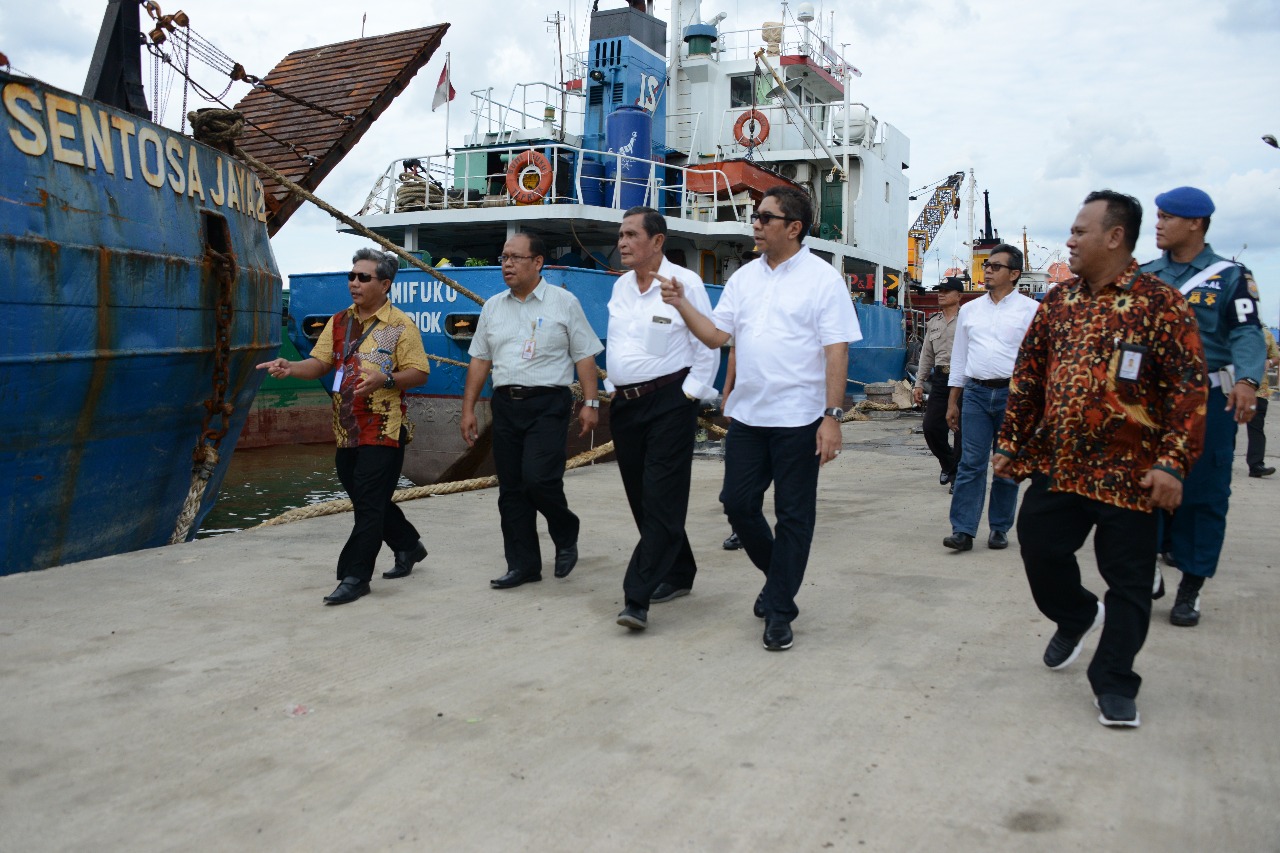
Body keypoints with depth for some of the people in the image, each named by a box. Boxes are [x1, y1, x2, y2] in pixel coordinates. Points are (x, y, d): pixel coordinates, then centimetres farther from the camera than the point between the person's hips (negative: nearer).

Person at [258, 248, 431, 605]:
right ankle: (408, 546, 36)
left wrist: (385, 379, -24)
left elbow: (419, 373, -8)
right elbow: (320, 363, 7)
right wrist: (291, 368, -12)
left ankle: (355, 576, 1)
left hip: (384, 431, -7)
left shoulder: (400, 325, -5)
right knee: (367, 500, 16)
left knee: (369, 503, -6)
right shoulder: (339, 322, 13)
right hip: (347, 430, 7)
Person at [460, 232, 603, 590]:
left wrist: (590, 403, -8)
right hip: (505, 403, 5)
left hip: (547, 403, -5)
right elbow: (479, 360, 15)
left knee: (538, 478, -17)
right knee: (511, 489, 5)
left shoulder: (564, 303, 0)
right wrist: (468, 409, 10)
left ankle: (565, 535, 12)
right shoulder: (493, 307, 13)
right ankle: (523, 564, 16)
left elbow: (584, 356, -1)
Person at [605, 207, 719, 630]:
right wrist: (612, 387, 15)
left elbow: (707, 346, -7)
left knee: (661, 500, -9)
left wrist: (691, 394, -11)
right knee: (641, 498, 11)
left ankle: (637, 598, -10)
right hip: (624, 404, 8)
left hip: (669, 402, -7)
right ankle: (678, 574, 28)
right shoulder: (621, 286, 13)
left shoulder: (684, 283, -8)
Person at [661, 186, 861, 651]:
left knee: (793, 515, 3)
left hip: (798, 418, -5)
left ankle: (779, 611, 14)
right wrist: (681, 304, -7)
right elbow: (716, 334, 8)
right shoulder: (744, 277, 11)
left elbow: (836, 352, -10)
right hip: (747, 415, 6)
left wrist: (832, 417, -16)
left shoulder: (822, 278, -5)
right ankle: (778, 576, 33)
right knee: (738, 503, 8)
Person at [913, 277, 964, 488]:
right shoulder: (933, 323, 16)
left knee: (961, 430, 0)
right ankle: (948, 464, 26)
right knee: (931, 426, 2)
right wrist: (919, 383, 15)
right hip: (940, 379, 6)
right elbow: (927, 355, 20)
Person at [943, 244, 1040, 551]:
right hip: (976, 392, 2)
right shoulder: (969, 310, 12)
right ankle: (963, 530, -4)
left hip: (1014, 393, -2)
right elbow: (959, 357, 15)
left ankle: (999, 529, 17)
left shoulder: (1031, 310, 2)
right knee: (971, 464, -3)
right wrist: (953, 401, 12)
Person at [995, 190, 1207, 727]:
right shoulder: (1058, 301, 9)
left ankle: (1114, 684, 18)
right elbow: (1028, 375, 13)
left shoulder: (1159, 304, -7)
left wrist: (1173, 463, -18)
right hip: (1057, 466, 5)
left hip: (1128, 475, -5)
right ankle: (1075, 615, 40)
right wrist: (1011, 442, 11)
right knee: (1039, 547, 9)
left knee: (1128, 579, 4)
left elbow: (1189, 387, -11)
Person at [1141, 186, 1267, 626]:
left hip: (1208, 398, -3)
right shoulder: (1144, 275, 9)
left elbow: (1247, 333, -8)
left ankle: (1191, 587, 13)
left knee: (1202, 492, 2)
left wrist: (1247, 380, -25)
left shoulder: (1229, 276, 0)